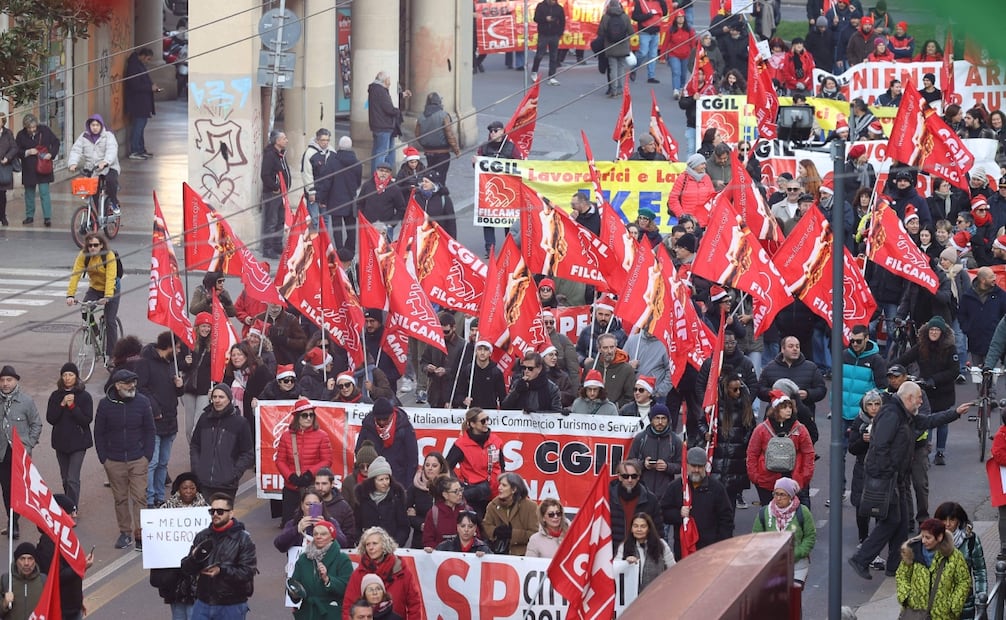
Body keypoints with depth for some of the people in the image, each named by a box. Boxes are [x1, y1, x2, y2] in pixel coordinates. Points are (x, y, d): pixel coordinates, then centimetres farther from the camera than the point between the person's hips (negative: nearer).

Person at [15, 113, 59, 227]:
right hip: (28, 170, 2)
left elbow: (56, 142, 5)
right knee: (29, 193, 11)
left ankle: (47, 217, -8)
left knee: (44, 192, -8)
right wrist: (27, 152, -15)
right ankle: (29, 216, 23)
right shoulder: (21, 135, -2)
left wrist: (51, 154, -11)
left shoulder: (45, 130, -3)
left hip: (43, 168, -2)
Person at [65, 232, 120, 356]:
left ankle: (111, 355, 1)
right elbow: (75, 275, -23)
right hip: (94, 288, 3)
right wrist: (70, 295, -35)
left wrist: (107, 297, -45)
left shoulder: (109, 256, -25)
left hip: (111, 289, -3)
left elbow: (110, 278, -33)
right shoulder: (83, 255, -16)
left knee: (110, 322, -8)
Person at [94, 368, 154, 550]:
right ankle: (125, 533, 19)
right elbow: (99, 433, 5)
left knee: (140, 497, -5)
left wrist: (147, 456, -2)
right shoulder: (105, 404, -3)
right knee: (120, 499, 8)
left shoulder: (142, 402, -3)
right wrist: (103, 458, 0)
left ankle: (140, 535, -2)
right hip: (114, 461, 1)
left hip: (138, 460, -1)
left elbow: (149, 431, 4)